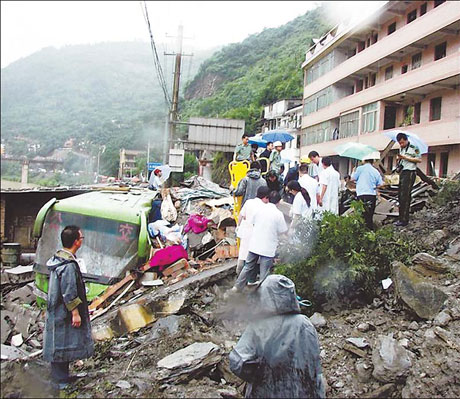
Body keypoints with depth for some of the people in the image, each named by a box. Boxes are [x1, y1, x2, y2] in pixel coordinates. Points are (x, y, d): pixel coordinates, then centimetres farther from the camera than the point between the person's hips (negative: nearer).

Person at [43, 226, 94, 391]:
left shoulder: (58, 258, 7)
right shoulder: (68, 265, -25)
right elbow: (69, 293, -24)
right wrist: (75, 313, -16)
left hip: (57, 310, 10)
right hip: (63, 314, -10)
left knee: (59, 345, 18)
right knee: (63, 344, 1)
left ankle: (61, 377, 30)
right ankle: (61, 381, 12)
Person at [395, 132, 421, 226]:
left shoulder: (414, 148, -6)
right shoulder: (401, 149, 17)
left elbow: (419, 159, -11)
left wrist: (406, 158, -16)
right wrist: (399, 158, 5)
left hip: (410, 173, -8)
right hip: (402, 172, 8)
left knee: (405, 196, -11)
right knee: (400, 195, 8)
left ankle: (404, 220, -9)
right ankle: (402, 218, 15)